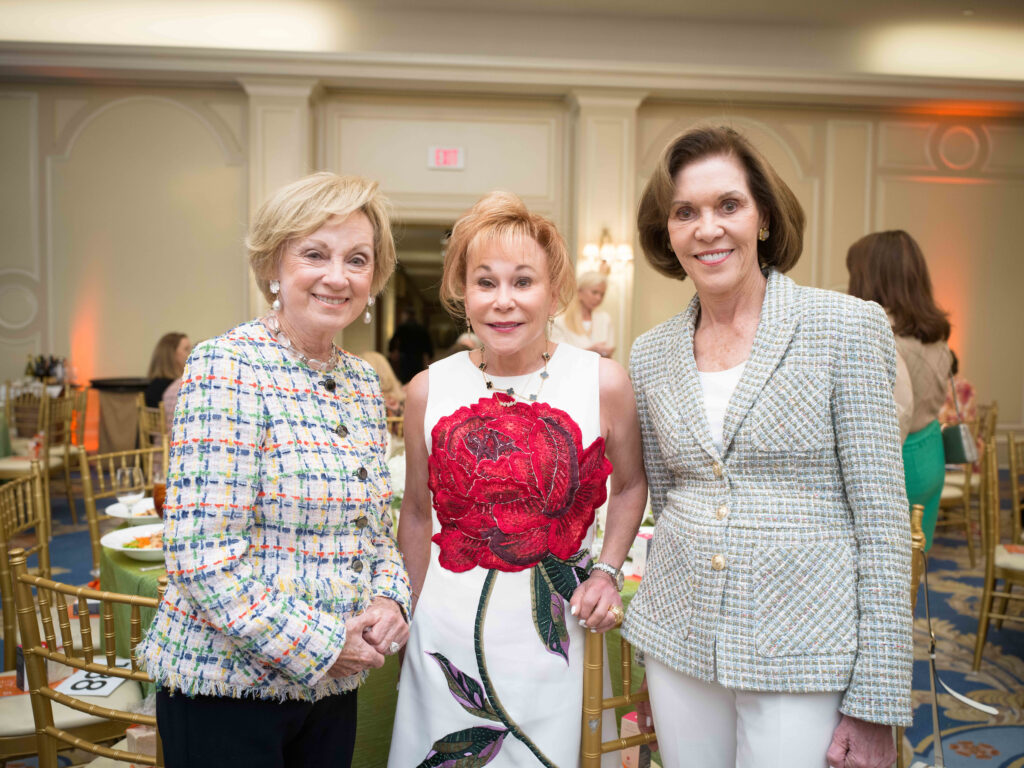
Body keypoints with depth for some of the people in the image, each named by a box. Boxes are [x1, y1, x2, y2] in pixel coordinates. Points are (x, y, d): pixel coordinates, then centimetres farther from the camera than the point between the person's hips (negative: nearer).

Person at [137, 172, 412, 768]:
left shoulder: (365, 382, 5)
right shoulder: (227, 367, -16)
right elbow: (201, 554, -21)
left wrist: (390, 600, -5)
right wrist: (318, 642, -17)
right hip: (227, 683, -6)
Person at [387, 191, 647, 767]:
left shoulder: (604, 383, -9)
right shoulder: (429, 390, -4)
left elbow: (630, 485, 10)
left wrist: (608, 571, -1)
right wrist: (415, 615, 14)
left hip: (553, 637, -1)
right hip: (447, 638, 2)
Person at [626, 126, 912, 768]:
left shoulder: (848, 327, -8)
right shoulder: (651, 355, 4)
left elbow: (882, 517, -9)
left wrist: (877, 702, -9)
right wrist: (646, 671, 16)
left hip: (802, 652, -3)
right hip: (680, 644, 4)